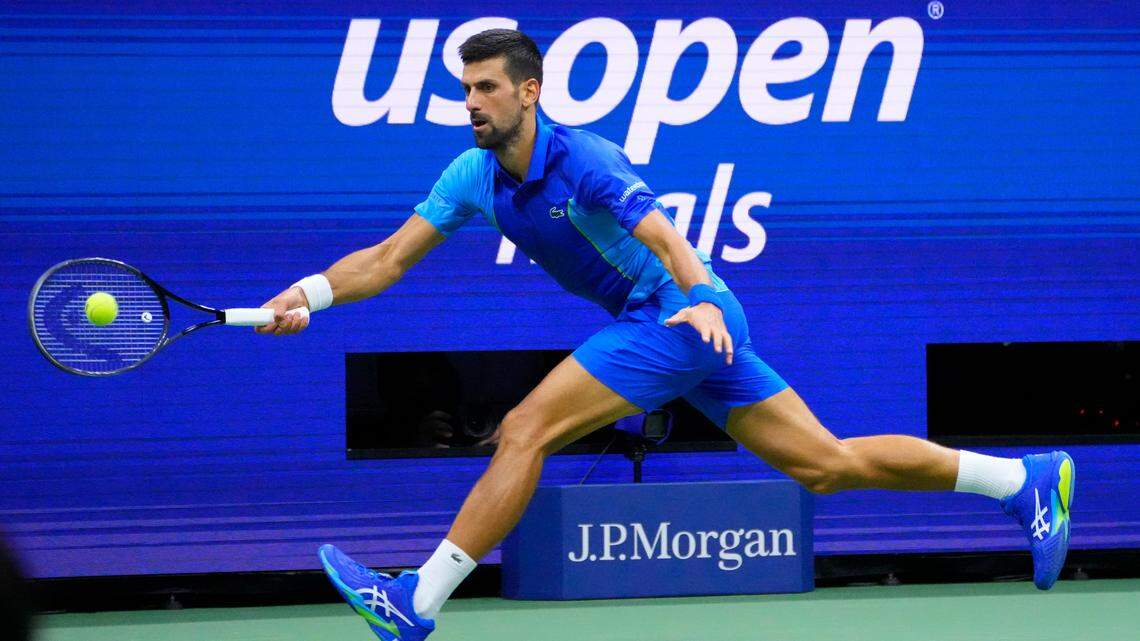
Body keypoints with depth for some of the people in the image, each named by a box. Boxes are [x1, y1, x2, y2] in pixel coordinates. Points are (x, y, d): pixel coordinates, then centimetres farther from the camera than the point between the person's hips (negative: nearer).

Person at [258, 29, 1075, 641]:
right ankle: (1025, 480, 13)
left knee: (524, 431, -18)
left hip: (686, 318, -9)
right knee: (828, 465, 9)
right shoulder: (474, 175, 4)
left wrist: (699, 300, -48)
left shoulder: (584, 161, -19)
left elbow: (665, 237, -31)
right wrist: (310, 293, -11)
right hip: (652, 327, 9)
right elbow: (390, 258, 3)